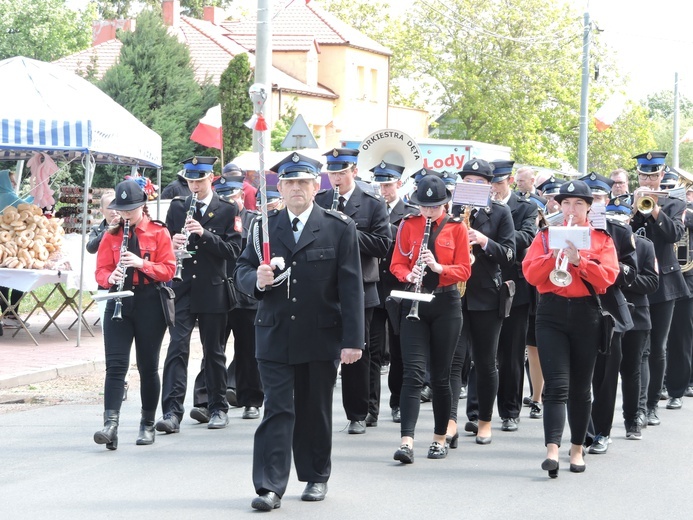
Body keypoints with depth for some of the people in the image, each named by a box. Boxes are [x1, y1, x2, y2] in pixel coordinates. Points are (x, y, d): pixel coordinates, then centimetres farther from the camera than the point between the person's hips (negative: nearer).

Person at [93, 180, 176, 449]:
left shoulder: (159, 233, 1)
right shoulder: (112, 235, 9)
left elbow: (168, 270, -5)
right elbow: (101, 270, 6)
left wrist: (141, 263, -20)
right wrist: (111, 277, -17)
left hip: (149, 304, -2)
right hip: (119, 301, 2)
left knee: (148, 366, 6)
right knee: (115, 365, -10)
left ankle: (148, 425, 17)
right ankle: (111, 424, -19)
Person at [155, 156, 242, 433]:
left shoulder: (227, 211, 2)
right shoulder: (177, 207, 8)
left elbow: (233, 250, -6)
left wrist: (204, 234, -18)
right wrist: (172, 244, -13)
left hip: (212, 290, -1)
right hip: (181, 288, 1)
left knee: (214, 351, 8)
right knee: (177, 348, -8)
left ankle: (218, 408, 20)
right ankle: (172, 412, -13)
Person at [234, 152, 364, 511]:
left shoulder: (339, 228, -1)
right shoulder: (264, 228, 7)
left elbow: (351, 286, -4)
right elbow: (241, 272, 10)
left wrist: (353, 339, -10)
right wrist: (256, 279, -16)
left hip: (321, 337, -1)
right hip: (274, 336, 1)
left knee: (316, 411, 11)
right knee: (277, 410, -5)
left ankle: (316, 477, 25)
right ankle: (270, 487, -7)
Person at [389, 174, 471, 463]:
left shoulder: (456, 228, 1)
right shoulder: (408, 226, 4)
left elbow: (464, 271, -3)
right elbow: (397, 264, 5)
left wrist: (438, 267, -20)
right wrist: (409, 274, -17)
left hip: (446, 305, 0)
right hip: (414, 304, 0)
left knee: (440, 376, 6)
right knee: (413, 372, -9)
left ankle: (440, 438, 19)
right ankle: (407, 441, -17)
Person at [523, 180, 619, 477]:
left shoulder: (601, 239, 7)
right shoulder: (546, 235, 8)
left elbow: (607, 277, -7)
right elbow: (530, 274, -2)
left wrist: (578, 260, -19)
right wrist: (554, 255, -16)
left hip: (586, 315, 1)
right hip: (552, 313, -1)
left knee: (580, 386, 8)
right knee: (556, 384, -12)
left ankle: (577, 448, 18)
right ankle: (552, 449, -21)